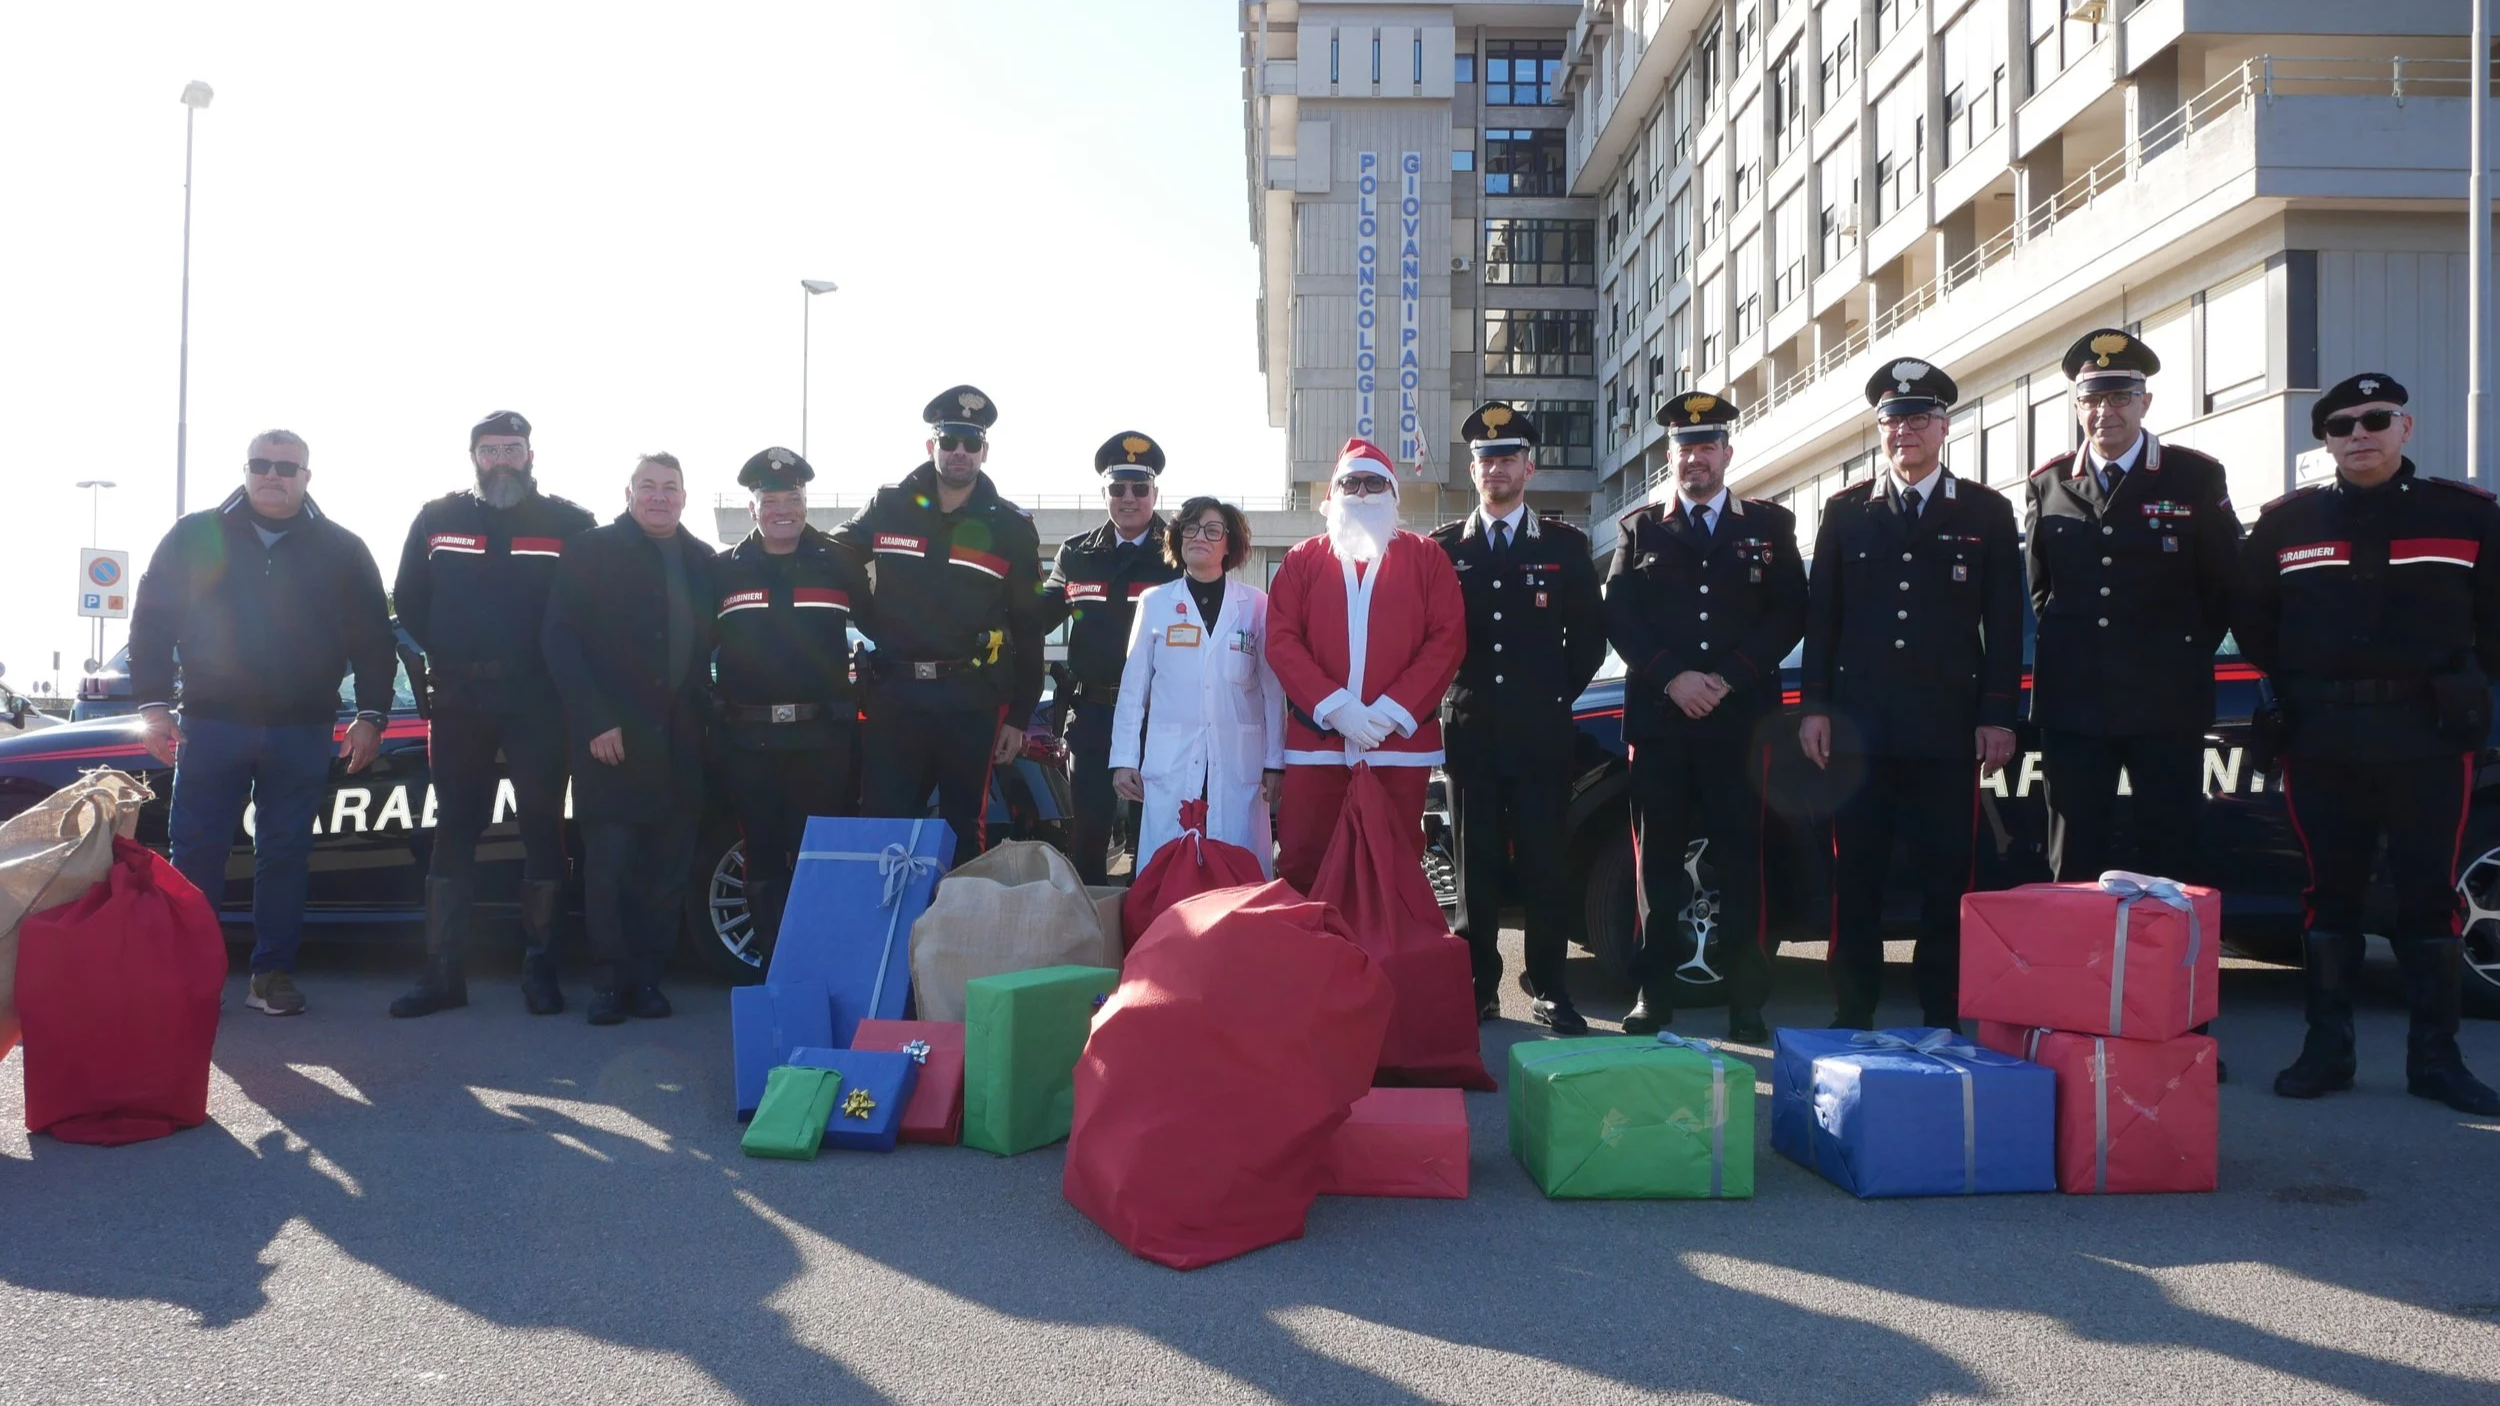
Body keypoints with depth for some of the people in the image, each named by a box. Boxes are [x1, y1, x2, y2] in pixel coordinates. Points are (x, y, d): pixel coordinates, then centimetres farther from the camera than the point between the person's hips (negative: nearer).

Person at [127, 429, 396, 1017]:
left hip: (302, 732, 0)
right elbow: (151, 621, 7)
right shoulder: (194, 537, 7)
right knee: (195, 851, 1)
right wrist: (153, 704, 0)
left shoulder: (341, 550, 8)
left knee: (285, 852, 3)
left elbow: (373, 637, 8)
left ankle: (273, 972, 10)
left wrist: (371, 714, 2)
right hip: (210, 726, 0)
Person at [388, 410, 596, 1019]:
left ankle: (540, 968, 9)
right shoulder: (438, 519, 8)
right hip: (457, 700, 2)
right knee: (455, 830, 5)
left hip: (538, 703, -2)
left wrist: (557, 667, -4)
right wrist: (443, 658, 8)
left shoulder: (568, 523, 1)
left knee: (542, 828, 1)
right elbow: (408, 602, 14)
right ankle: (441, 970, 10)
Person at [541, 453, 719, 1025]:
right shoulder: (591, 551, 1)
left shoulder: (702, 562, 14)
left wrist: (700, 713, 2)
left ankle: (647, 977, 14)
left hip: (679, 741, 4)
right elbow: (559, 639, -5)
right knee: (608, 864, -3)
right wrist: (593, 721, -12)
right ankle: (608, 981, 7)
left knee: (666, 868, 5)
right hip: (610, 737, -4)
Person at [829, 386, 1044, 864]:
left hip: (971, 699, -1)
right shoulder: (889, 507, 5)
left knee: (963, 829, 8)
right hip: (893, 694, 1)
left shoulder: (1011, 527, 3)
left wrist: (1019, 716, 3)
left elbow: (1028, 628, 5)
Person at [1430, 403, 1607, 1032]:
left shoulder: (1565, 545, 8)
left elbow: (1589, 637, 10)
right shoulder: (1442, 548, 9)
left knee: (1545, 860, -1)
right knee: (1475, 861, 4)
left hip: (1543, 731, -1)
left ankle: (1547, 987, 7)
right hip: (1469, 729, 1)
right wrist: (1451, 694, 5)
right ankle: (1478, 985, 10)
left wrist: (1557, 696, 5)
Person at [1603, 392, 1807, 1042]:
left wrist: (1728, 679, -7)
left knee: (1742, 862, -2)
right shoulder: (1640, 529, 14)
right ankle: (1653, 996, 9)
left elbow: (1789, 614, 5)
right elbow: (1619, 617, 5)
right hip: (1659, 720, 1)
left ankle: (1747, 1005, 3)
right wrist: (1672, 677, -9)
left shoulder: (1770, 525, 13)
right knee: (1656, 862, 2)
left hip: (1741, 718, -1)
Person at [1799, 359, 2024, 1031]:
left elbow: (2004, 623, 4)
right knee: (1855, 877, 5)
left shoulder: (1986, 513, 8)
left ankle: (1941, 1020, 11)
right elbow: (1820, 616, 9)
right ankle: (1853, 1017, 13)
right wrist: (1815, 705, 1)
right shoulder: (1846, 511, 11)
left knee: (1947, 877, 2)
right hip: (1860, 725, 1)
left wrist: (1998, 716, -3)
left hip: (1947, 729, -1)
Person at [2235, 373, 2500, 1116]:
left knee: (2429, 895, 2)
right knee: (2330, 893, 5)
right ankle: (2326, 1051, 12)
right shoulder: (2285, 522, 7)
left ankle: (2434, 1058, 10)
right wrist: (2291, 683, 8)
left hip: (2429, 737, -1)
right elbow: (2250, 616, 14)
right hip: (2319, 740, 1)